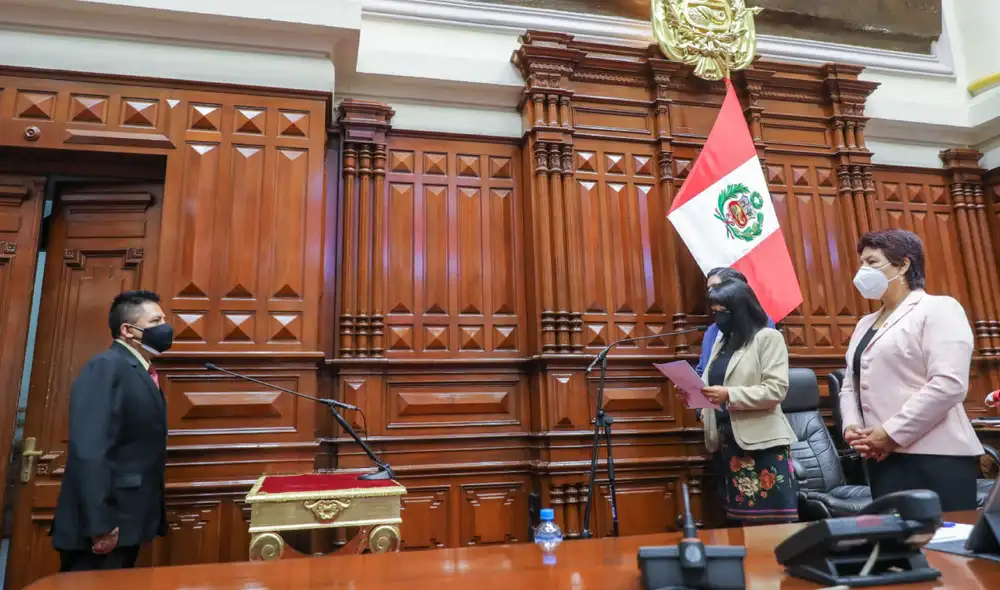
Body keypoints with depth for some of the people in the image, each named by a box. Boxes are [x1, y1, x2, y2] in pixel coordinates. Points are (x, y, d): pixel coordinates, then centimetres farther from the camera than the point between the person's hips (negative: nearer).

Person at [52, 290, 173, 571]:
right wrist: (100, 524, -25)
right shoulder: (106, 367, -15)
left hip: (127, 522, 9)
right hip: (106, 526, -9)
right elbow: (89, 451, -23)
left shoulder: (141, 373, 14)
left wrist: (153, 517, 14)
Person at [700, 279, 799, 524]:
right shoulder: (721, 342, 17)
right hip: (729, 443, 7)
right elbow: (712, 386, 18)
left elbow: (776, 390, -14)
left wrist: (729, 395, -22)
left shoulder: (768, 337, -4)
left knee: (775, 521, -3)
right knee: (743, 521, 11)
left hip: (763, 442, -6)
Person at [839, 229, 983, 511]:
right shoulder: (865, 323, 20)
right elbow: (850, 386, 18)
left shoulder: (938, 309, -3)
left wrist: (891, 434, -16)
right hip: (884, 459, 7)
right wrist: (851, 426, -2)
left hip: (936, 457, -6)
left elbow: (949, 384, -16)